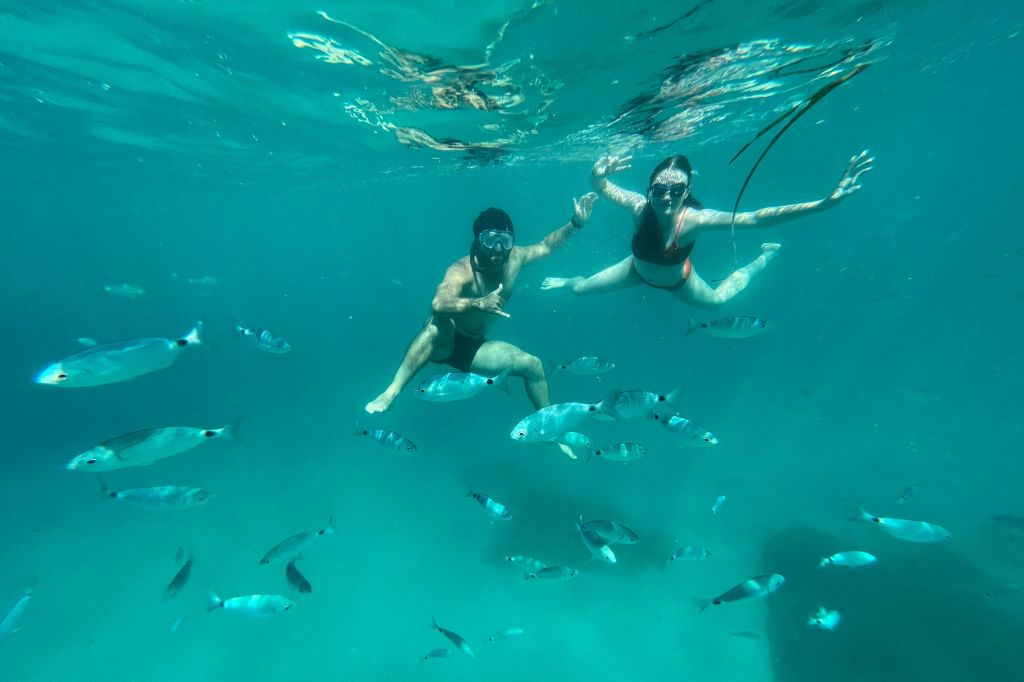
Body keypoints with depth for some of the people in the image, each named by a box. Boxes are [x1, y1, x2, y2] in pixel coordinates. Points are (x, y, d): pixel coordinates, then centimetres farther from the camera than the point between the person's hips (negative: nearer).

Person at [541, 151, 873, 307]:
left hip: (677, 280, -1)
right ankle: (565, 281, 48)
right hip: (638, 270, 1)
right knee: (580, 288, 5)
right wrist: (597, 174, -63)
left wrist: (826, 202, -50)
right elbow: (601, 187, -38)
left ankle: (763, 259, 52)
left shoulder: (693, 219, -39)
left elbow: (756, 218, -43)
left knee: (717, 300, 25)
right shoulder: (639, 207, -35)